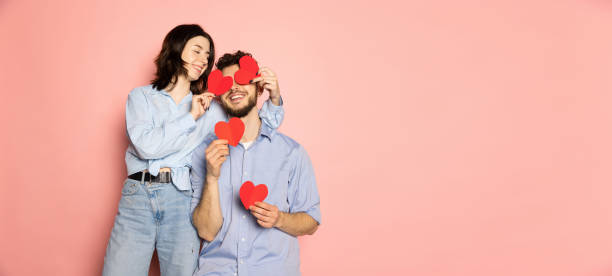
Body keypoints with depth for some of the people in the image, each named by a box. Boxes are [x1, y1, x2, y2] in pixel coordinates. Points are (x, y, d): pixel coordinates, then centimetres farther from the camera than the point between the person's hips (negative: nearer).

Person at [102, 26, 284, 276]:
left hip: (182, 201, 1)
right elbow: (146, 145, -6)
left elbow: (265, 124, 12)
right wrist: (190, 118, -3)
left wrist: (274, 98, -7)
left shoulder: (209, 108, 14)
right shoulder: (141, 96, 11)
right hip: (138, 196, -1)